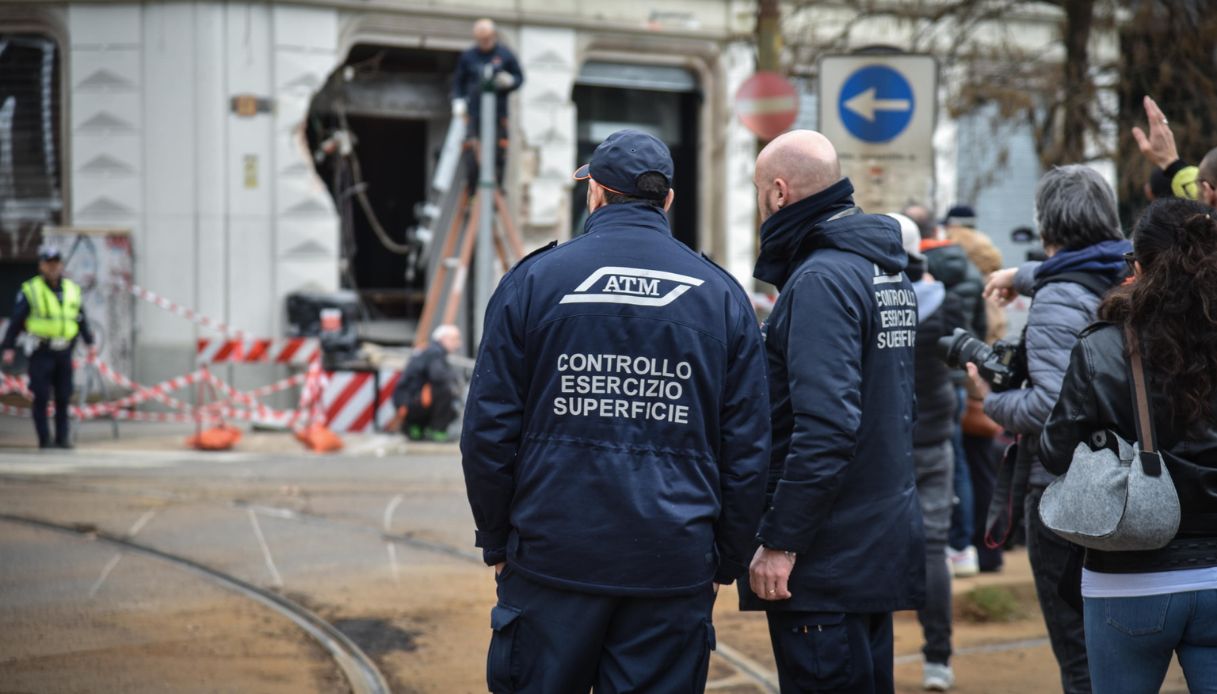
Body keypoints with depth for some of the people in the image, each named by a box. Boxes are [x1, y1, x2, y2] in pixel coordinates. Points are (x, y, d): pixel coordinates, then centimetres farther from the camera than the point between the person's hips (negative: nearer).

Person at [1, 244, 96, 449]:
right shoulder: (30, 291, -1)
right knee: (41, 397, -4)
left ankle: (62, 437, 10)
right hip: (42, 353, -4)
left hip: (64, 352, 4)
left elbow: (82, 319, 20)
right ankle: (44, 439, 1)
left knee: (63, 397, 4)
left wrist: (89, 343, 14)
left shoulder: (72, 290, 12)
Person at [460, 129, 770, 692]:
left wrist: (497, 541, 9)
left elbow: (489, 429, 0)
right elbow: (747, 449, 6)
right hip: (675, 570, 1)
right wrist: (725, 562, 13)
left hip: (552, 558, -1)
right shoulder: (722, 296, 6)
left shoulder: (533, 281, 1)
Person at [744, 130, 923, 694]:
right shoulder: (889, 271, 14)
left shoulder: (821, 279, -16)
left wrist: (779, 541, -20)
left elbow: (826, 426, -24)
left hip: (829, 559, -10)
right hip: (883, 538, 10)